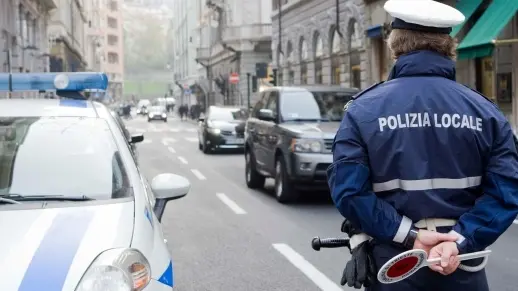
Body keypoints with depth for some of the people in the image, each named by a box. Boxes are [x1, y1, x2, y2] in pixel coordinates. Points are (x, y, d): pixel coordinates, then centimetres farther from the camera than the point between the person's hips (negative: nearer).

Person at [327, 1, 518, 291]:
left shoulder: (363, 110, -6)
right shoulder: (485, 111, -1)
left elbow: (348, 190, -15)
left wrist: (409, 235, -14)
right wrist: (460, 241, -15)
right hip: (462, 267, 2)